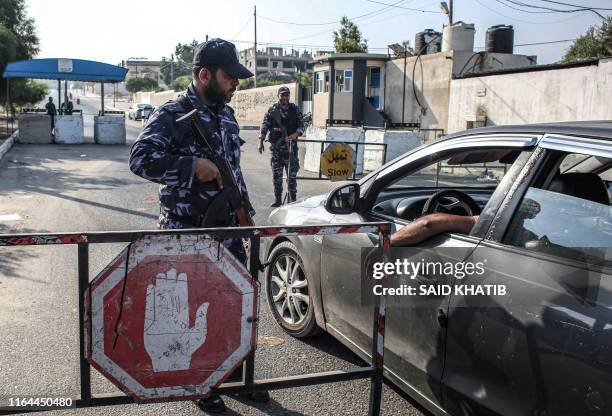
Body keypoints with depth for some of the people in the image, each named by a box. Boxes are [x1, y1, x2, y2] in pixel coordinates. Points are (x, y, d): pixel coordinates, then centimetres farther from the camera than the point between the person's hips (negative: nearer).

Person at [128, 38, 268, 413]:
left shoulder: (227, 114, 11)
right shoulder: (173, 115, -13)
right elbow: (140, 159, -25)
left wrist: (246, 213, 17)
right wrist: (193, 166, -28)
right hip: (187, 234, -7)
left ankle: (237, 373, 33)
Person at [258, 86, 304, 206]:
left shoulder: (295, 110, 5)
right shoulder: (272, 110, 3)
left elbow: (301, 125, 3)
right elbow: (264, 126, 3)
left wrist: (295, 135, -16)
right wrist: (261, 142, -5)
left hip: (291, 145, 0)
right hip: (276, 146, 0)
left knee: (292, 174, 0)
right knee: (276, 174, 4)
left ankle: (292, 200, 8)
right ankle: (277, 200, 12)